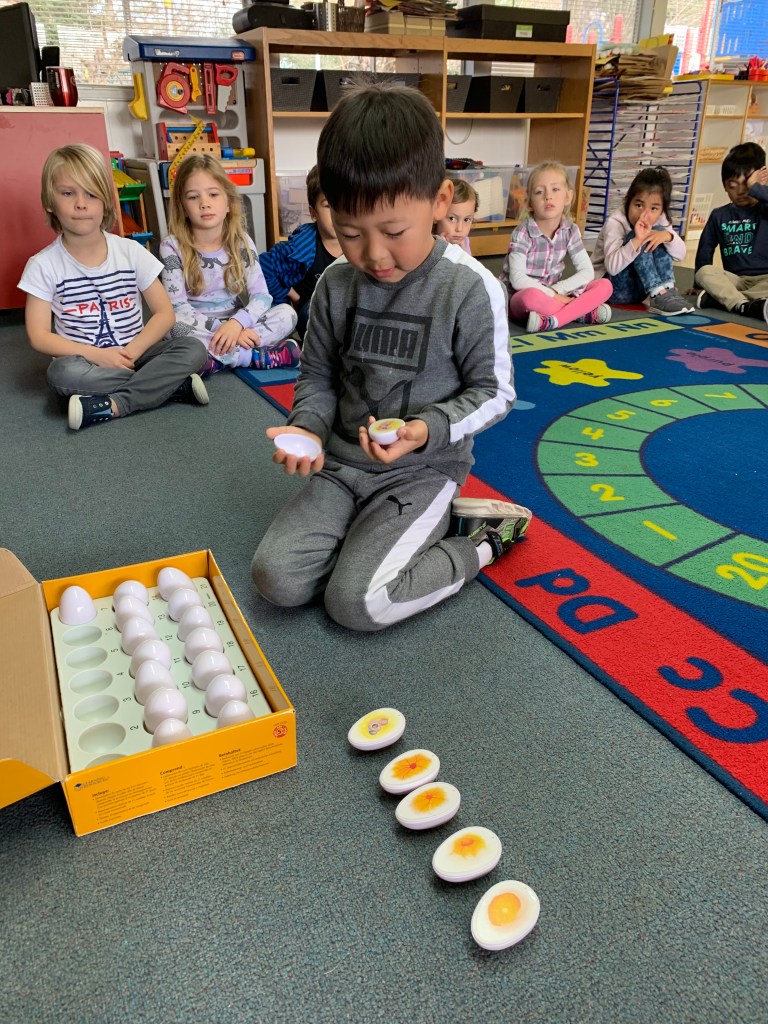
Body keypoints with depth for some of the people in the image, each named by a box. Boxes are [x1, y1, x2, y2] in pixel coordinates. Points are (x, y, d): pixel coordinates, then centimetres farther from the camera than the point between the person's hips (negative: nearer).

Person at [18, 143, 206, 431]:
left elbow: (164, 313, -1)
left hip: (134, 353, 2)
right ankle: (173, 384, -25)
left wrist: (132, 352, -17)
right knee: (61, 373, -36)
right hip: (84, 360, -1)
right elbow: (38, 336, -6)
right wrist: (95, 354, -20)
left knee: (192, 350, -23)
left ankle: (110, 406, -27)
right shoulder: (44, 265, -3)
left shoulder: (131, 252, 0)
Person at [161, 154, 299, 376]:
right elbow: (177, 307, -14)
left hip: (234, 324, 3)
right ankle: (257, 356, -26)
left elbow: (261, 296, -9)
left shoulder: (241, 242, -1)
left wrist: (236, 323, -30)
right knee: (176, 324, -35)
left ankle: (215, 360, -26)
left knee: (286, 313, -19)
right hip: (197, 329, -2)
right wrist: (222, 330, -27)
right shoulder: (172, 247, -8)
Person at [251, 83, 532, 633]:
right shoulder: (337, 284, -2)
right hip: (343, 463, 5)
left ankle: (482, 543, 4)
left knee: (357, 603, -20)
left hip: (424, 469, -5)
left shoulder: (471, 288, -15)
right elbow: (318, 376, 9)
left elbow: (493, 391, -8)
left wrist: (428, 429, -25)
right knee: (276, 578, -9)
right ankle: (433, 527, 5)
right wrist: (308, 427, -12)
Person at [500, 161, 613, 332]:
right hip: (519, 299, -5)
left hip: (554, 295, 5)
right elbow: (518, 279, -23)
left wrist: (556, 290, -17)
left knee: (605, 286, -11)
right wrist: (552, 295, -25)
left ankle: (550, 321, -26)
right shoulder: (522, 233, -14)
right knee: (532, 296, -41)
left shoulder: (570, 230, -1)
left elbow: (587, 272, -4)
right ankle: (584, 312, -21)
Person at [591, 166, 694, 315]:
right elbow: (612, 266, -31)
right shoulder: (615, 222, -18)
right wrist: (636, 241, -44)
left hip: (642, 285, 5)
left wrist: (667, 236, -26)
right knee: (639, 240, -26)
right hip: (615, 287, -5)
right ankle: (658, 295, -32)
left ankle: (667, 290, -22)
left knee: (659, 232, -14)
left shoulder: (659, 221, -1)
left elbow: (680, 255, -6)